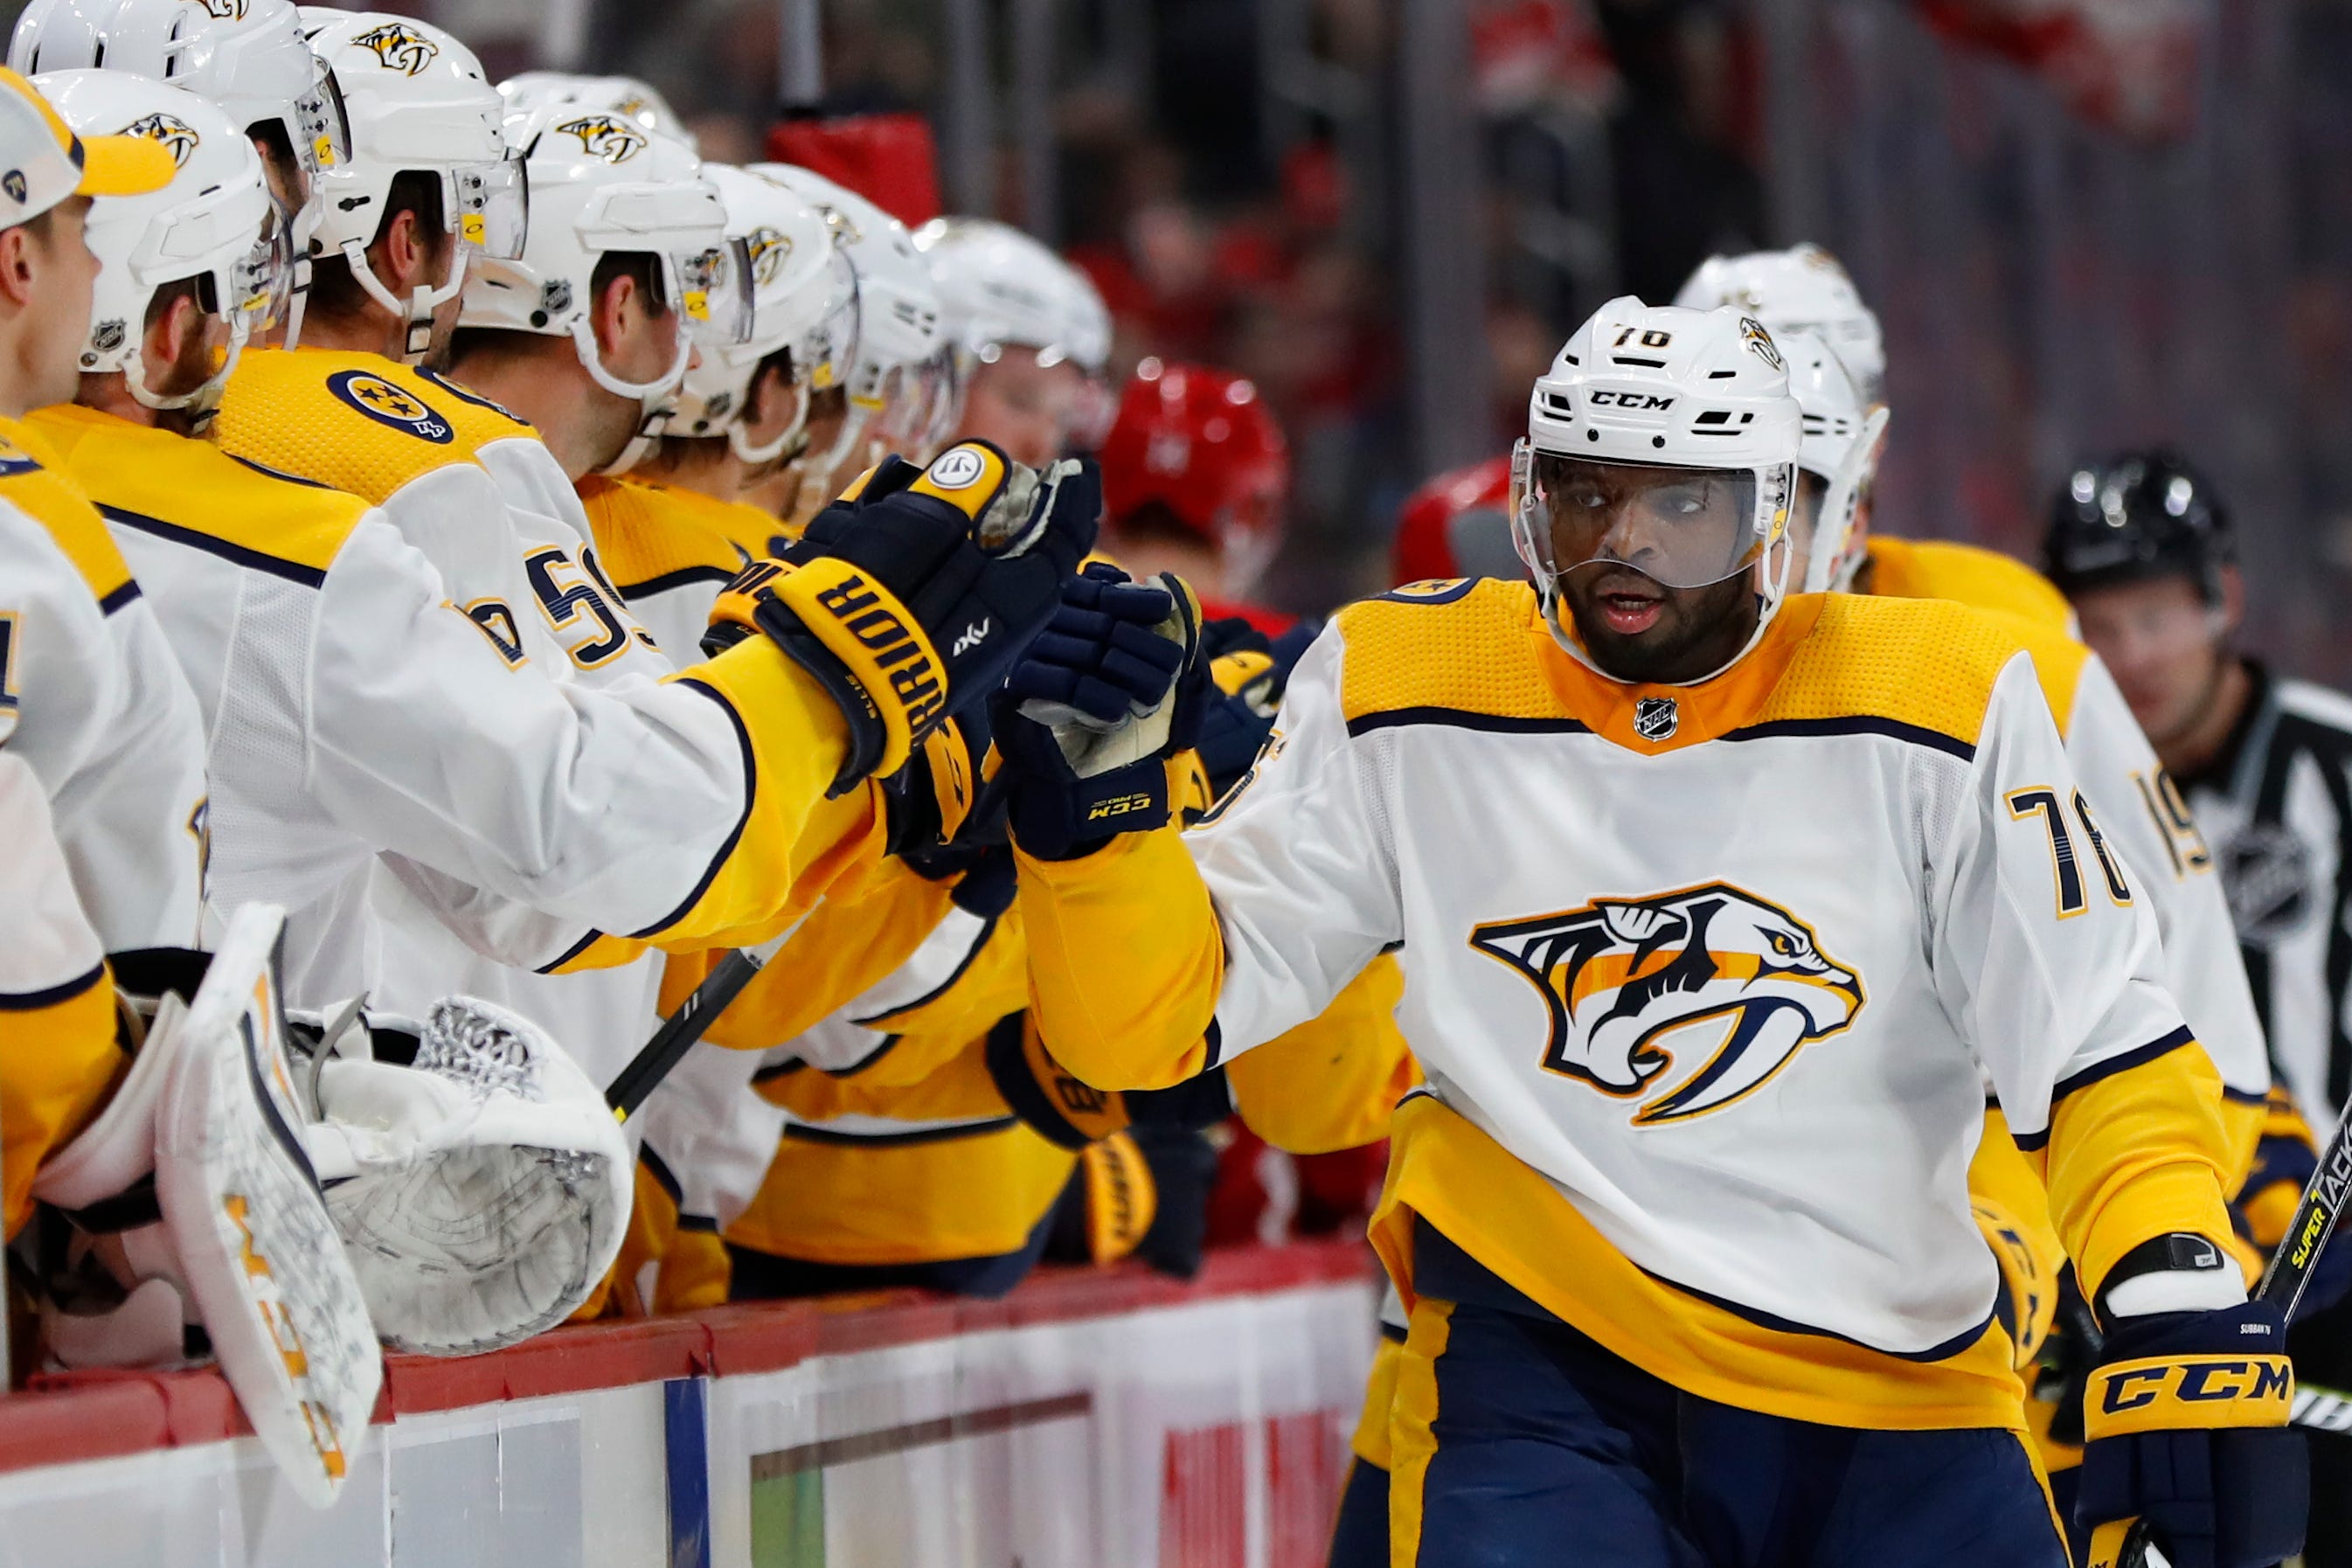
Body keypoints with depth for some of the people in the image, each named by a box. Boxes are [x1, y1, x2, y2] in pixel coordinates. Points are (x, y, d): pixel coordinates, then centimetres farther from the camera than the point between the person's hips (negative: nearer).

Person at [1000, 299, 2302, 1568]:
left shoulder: (1943, 702, -2)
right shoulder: (1400, 697, 1)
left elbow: (2099, 1038, -3)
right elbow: (1156, 1019, 2)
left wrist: (2181, 1311, -19)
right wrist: (1092, 790, -16)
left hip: (1896, 1399, 1)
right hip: (1541, 1369, -1)